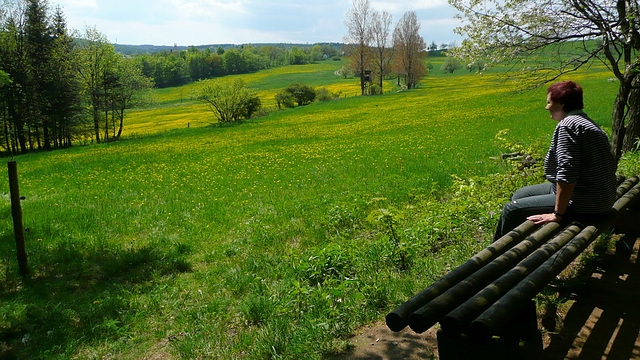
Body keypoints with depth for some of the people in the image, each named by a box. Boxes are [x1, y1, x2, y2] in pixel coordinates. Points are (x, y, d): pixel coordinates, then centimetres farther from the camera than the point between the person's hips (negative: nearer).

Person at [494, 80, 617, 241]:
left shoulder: (567, 125, -18)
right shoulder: (588, 122, 15)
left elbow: (567, 174, -27)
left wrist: (557, 214, -22)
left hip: (584, 208, -11)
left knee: (512, 209, -10)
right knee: (520, 194, 18)